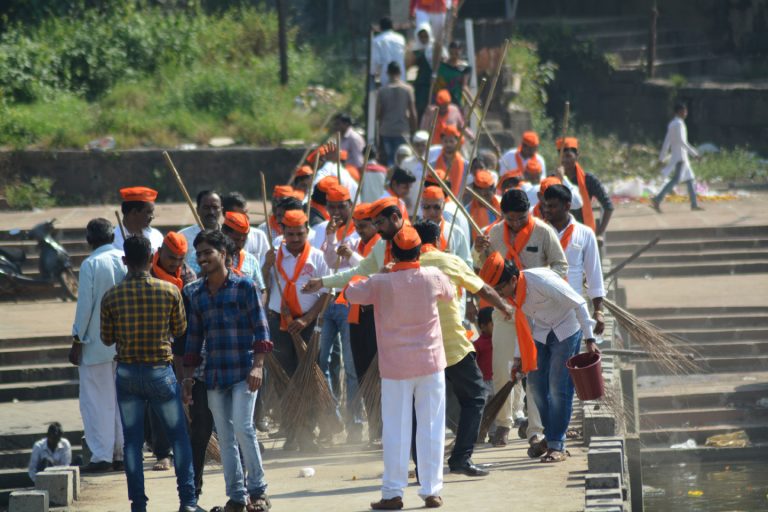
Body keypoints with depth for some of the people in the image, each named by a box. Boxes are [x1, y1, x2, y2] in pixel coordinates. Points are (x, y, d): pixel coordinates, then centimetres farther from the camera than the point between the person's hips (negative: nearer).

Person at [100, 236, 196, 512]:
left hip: (127, 374, 1)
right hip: (160, 372, -1)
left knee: (132, 441, 7)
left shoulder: (111, 297, -7)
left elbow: (107, 339, 2)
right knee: (179, 436, 10)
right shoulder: (169, 291, -9)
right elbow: (179, 330, 4)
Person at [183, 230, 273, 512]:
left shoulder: (244, 286, -2)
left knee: (243, 428, -14)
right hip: (214, 375, 5)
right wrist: (188, 376, 13)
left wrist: (258, 365, -14)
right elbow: (194, 337, 17)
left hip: (243, 371, -5)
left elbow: (261, 328, -4)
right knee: (225, 436, 4)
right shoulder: (196, 293, 12)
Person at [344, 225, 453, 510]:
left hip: (395, 366, -1)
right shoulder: (433, 277, -6)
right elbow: (449, 294, 14)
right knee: (431, 428, 7)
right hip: (430, 362, 1)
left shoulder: (380, 283, -11)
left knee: (395, 430, 3)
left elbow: (352, 294, 3)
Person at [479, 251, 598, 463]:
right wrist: (519, 356, 11)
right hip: (542, 333, 7)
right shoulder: (514, 293, -7)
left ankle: (557, 445, -6)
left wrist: (589, 339, -23)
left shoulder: (542, 281, -30)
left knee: (558, 387, -10)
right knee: (536, 384, 3)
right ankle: (550, 435, 20)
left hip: (566, 331, -7)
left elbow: (579, 304, -24)